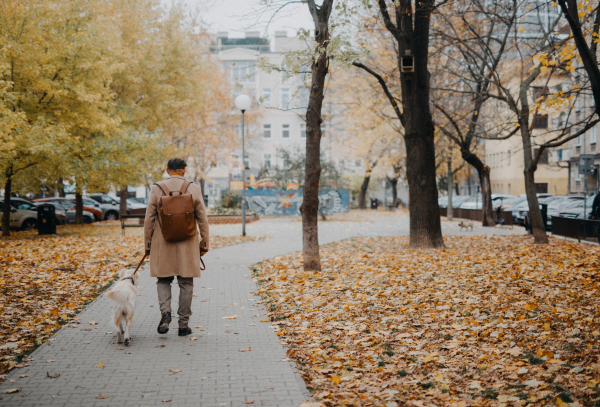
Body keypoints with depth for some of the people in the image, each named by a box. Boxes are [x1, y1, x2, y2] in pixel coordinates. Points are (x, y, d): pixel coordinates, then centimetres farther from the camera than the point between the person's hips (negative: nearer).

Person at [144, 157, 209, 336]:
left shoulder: (157, 189, -3)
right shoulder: (194, 189, -1)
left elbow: (149, 219, -1)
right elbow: (202, 219, 1)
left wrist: (147, 244, 8)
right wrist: (204, 244, 9)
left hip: (163, 244, 0)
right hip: (187, 244, 0)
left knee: (163, 280, 14)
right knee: (186, 283, 7)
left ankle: (165, 312, -8)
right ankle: (183, 323, 10)